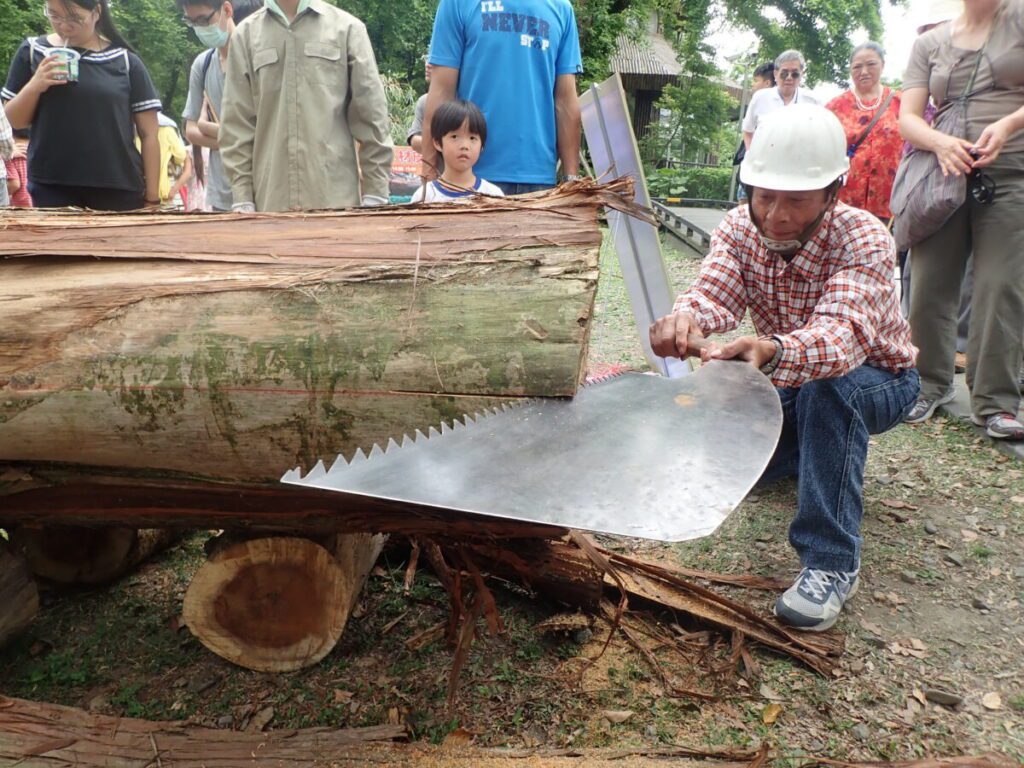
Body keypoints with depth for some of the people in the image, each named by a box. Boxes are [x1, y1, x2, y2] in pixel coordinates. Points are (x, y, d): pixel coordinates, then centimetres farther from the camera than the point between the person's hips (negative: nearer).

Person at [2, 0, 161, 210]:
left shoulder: (126, 61, 4)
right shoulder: (33, 51, 7)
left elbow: (148, 135, 2)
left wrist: (152, 198, -4)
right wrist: (34, 86, -10)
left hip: (119, 190, -1)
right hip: (51, 188, 1)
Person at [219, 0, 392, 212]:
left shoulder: (347, 28, 6)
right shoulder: (245, 35, 11)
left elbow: (371, 115, 4)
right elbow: (236, 123, 8)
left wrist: (375, 194, -2)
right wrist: (242, 198, 0)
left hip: (337, 197, -1)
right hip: (270, 201, 1)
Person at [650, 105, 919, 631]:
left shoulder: (865, 240, -31)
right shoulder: (738, 228, -17)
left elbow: (842, 334, -49)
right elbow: (713, 293, -36)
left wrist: (770, 352, -72)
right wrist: (684, 320, -61)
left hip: (876, 380, -5)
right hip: (791, 386, 5)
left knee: (827, 386, -38)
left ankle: (831, 562, -29)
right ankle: (809, 452, 23)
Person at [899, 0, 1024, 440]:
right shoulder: (929, 43, 14)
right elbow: (908, 118, 4)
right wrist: (940, 142, -16)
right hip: (945, 178, 2)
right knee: (928, 288, -1)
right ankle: (931, 386, 16)